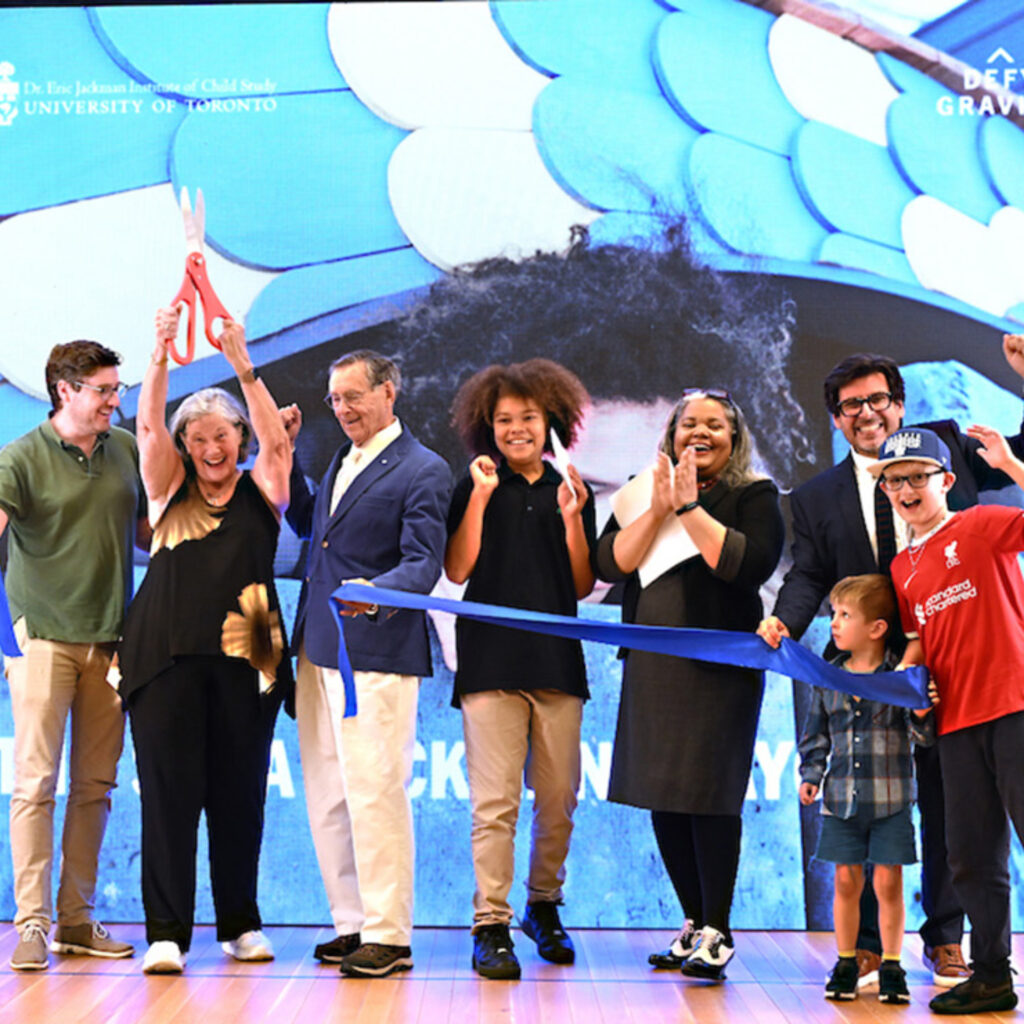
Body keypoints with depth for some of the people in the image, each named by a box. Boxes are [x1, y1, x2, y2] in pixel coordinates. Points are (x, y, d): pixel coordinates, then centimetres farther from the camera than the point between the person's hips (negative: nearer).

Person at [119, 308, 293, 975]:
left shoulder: (261, 491, 9)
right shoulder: (171, 487, 11)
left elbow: (276, 439, -6)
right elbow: (149, 426, -2)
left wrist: (243, 365, -16)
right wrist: (161, 354, -15)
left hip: (245, 658, 0)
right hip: (168, 655, 0)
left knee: (239, 793, 5)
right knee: (169, 789, -4)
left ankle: (241, 924, 17)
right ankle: (168, 932, -2)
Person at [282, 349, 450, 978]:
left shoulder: (423, 471, -7)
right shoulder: (341, 461, 18)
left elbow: (423, 565, -14)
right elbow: (307, 523, 29)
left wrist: (375, 591, -34)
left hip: (376, 654, -8)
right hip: (319, 650, 8)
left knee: (374, 792, -9)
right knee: (327, 795, 10)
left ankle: (390, 937, -2)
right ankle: (352, 923, 19)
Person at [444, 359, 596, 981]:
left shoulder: (571, 493, 13)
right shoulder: (477, 489, 6)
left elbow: (582, 587, 10)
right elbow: (458, 570, -4)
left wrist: (571, 518, -3)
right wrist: (480, 497, -8)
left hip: (557, 662, 3)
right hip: (492, 662, -3)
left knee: (559, 800, 6)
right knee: (495, 802, -8)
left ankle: (544, 906, 25)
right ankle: (492, 926, -3)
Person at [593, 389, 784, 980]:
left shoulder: (754, 497, 1)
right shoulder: (643, 492, 13)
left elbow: (751, 564, -17)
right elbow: (610, 563, 0)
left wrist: (689, 508, -15)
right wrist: (658, 510, -12)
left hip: (720, 665, -5)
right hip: (653, 665, 5)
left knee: (708, 794, -7)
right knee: (663, 797, 8)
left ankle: (717, 932, 3)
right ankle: (694, 923, 21)